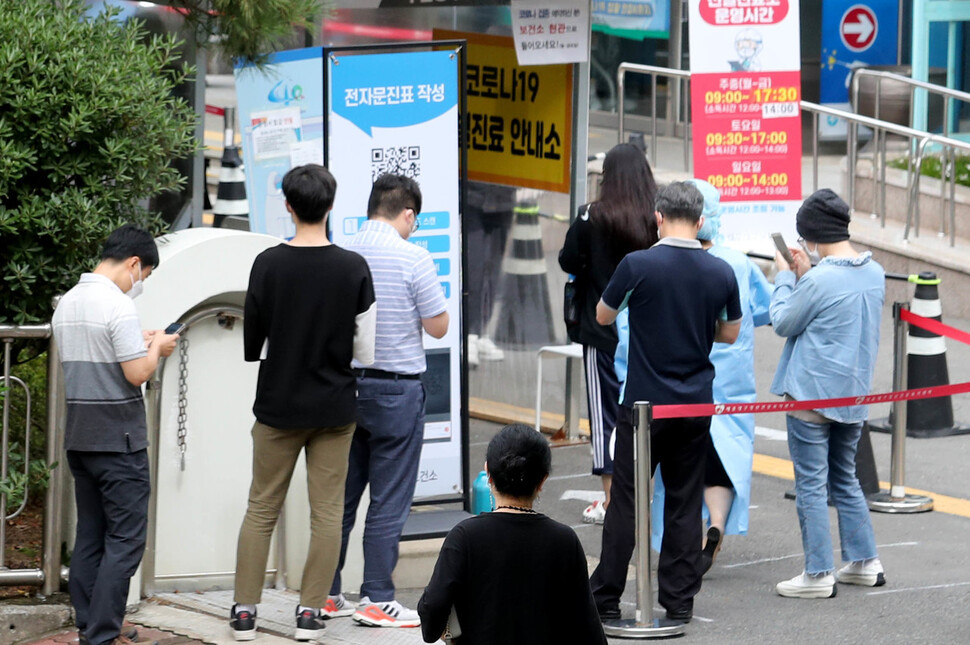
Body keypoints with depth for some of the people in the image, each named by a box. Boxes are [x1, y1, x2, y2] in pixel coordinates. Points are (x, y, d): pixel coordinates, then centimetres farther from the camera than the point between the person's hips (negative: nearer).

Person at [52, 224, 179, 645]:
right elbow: (137, 373, -19)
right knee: (126, 538, -4)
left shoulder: (67, 303, 10)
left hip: (78, 433, 8)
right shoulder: (117, 304, -17)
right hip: (118, 437, -8)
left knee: (90, 535, 13)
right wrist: (156, 347, 0)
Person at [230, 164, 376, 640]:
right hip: (334, 407, 0)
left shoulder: (268, 264, -9)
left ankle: (245, 610, 10)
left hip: (278, 406, 0)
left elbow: (250, 346, -4)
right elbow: (365, 350, -5)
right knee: (327, 512, 7)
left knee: (261, 510, 9)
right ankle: (310, 611, 7)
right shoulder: (354, 268, -9)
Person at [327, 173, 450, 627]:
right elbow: (437, 326, -7)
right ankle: (377, 600, 1)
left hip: (345, 384, 5)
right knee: (389, 501, 0)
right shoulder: (413, 259, -12)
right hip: (396, 387, -5)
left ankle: (326, 594, 15)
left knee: (340, 496, 12)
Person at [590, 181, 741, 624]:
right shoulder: (721, 273, -1)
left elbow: (602, 316, 3)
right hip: (696, 404, 3)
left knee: (625, 501, 3)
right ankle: (679, 600, 9)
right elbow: (730, 333, 13)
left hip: (644, 404, -3)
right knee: (685, 502, 9)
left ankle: (606, 599, 5)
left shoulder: (638, 265, -12)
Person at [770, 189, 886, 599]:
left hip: (812, 393, -8)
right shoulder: (874, 273, 3)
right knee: (845, 479, 20)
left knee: (811, 484, -1)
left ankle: (818, 575, 0)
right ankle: (864, 563, 23)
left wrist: (786, 277, 4)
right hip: (855, 393, 8)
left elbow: (783, 322, -7)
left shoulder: (819, 281, -20)